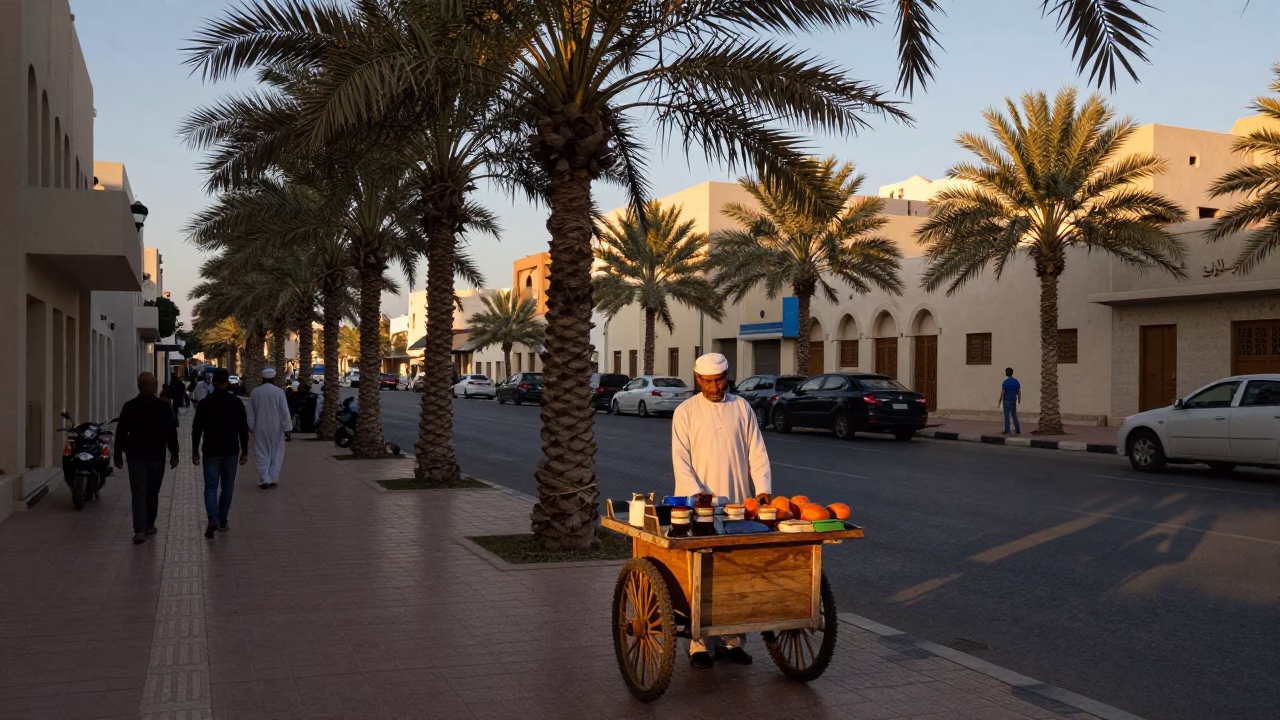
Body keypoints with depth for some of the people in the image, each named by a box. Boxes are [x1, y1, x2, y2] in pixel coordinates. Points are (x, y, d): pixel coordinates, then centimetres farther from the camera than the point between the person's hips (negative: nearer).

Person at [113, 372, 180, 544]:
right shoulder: (164, 407, -3)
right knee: (153, 493, 16)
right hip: (157, 457, 1)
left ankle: (140, 530, -13)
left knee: (139, 494, -2)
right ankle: (149, 525, 25)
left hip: (136, 457, -1)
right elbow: (171, 433, 0)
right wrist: (174, 454, 8)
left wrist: (118, 455, 7)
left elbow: (121, 433, -1)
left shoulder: (129, 407, -5)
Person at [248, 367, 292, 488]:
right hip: (276, 428, -2)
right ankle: (273, 478, 10)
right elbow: (285, 411, -10)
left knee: (262, 454, 8)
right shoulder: (279, 391, -12)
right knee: (276, 453, 11)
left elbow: (251, 412, 4)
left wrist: (251, 427, 15)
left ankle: (264, 479, -1)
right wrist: (286, 428, -2)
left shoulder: (255, 392, -3)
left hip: (260, 428, 2)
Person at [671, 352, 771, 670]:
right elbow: (681, 461, -5)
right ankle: (700, 644, 3)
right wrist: (697, 494, -19)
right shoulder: (686, 412, 1)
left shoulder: (742, 408, 8)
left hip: (738, 505, 3)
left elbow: (757, 453, 7)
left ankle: (732, 639, 14)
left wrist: (764, 489, -7)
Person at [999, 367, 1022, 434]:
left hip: (1006, 401, -5)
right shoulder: (1016, 381, 2)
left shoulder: (1005, 382, -13)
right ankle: (1017, 430, 10)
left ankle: (1007, 430, -3)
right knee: (1014, 415, 12)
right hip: (1013, 401, 5)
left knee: (1007, 415, -1)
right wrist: (1019, 400, 18)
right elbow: (1019, 392, 5)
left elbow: (1002, 393, -12)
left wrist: (1000, 401, -3)